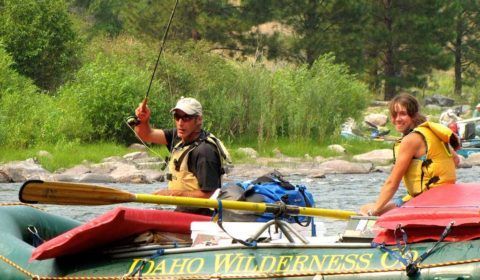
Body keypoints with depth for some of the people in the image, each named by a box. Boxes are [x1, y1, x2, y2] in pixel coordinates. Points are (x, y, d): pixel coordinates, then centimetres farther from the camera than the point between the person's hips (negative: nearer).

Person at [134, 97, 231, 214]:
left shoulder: (204, 151, -21)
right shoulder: (178, 136, 5)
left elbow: (208, 195, -22)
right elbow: (146, 135, 13)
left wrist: (172, 194, -18)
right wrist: (143, 120, -10)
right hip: (182, 210, 8)